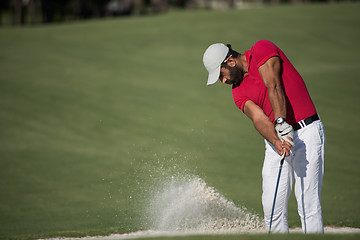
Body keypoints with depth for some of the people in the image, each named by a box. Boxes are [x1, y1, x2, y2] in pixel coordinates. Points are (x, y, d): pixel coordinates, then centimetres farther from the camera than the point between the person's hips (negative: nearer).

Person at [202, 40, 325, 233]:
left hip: (306, 131, -6)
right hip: (277, 139, 6)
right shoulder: (239, 93, 10)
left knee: (307, 203, -12)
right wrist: (276, 141, -27)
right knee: (272, 206, -4)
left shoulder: (262, 50, -3)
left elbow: (274, 87, -17)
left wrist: (282, 122, -29)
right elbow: (258, 118, -8)